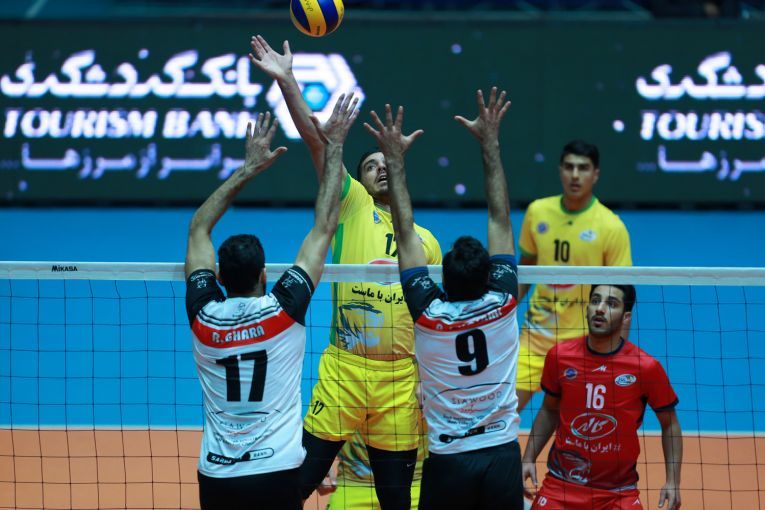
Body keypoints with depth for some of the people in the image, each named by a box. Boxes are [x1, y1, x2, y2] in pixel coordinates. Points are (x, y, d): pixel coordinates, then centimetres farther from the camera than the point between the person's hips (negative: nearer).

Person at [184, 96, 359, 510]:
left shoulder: (204, 316, -2)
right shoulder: (283, 311, -9)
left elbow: (198, 229, 13)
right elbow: (324, 228, -1)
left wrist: (249, 168, 17)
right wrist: (334, 149, 7)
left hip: (215, 475, 3)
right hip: (276, 473, -3)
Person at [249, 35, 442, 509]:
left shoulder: (426, 242, 14)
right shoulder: (352, 206, 7)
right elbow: (316, 141, -3)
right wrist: (286, 80, -12)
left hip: (401, 379, 2)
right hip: (343, 370, -2)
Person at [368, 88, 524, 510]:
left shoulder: (429, 313, -9)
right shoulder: (501, 305, -7)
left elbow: (405, 232, -3)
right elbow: (500, 219, -1)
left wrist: (395, 159, 2)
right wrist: (490, 143, 3)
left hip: (448, 459, -1)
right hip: (502, 455, 1)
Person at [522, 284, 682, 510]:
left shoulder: (647, 367, -9)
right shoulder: (559, 356, -2)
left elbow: (669, 425, 2)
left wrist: (673, 482, -6)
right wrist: (528, 459, 4)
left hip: (619, 491, -1)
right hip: (561, 485, 1)